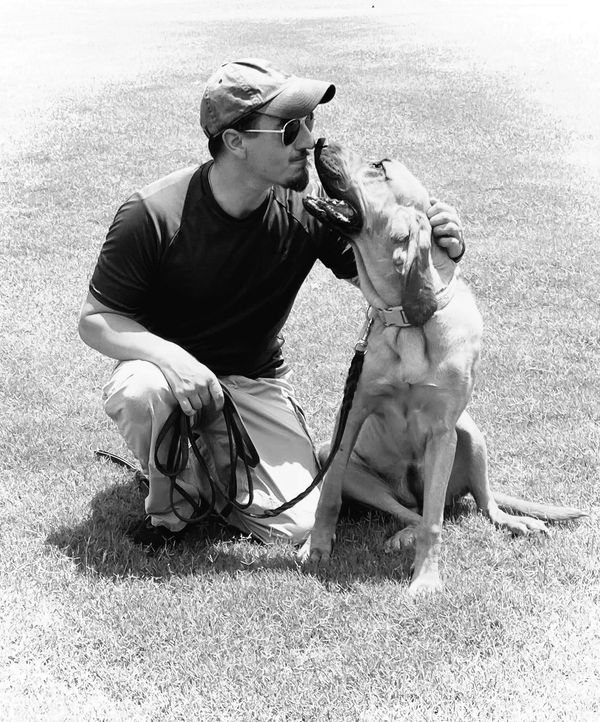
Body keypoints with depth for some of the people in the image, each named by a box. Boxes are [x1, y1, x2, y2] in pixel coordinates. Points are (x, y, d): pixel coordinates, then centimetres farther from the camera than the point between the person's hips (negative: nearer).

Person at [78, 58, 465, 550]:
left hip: (256, 382, 2)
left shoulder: (310, 204, -15)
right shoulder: (153, 215, -23)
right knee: (139, 392, -38)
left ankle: (216, 461, 18)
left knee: (299, 525, -14)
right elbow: (95, 320, -14)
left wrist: (440, 249, -26)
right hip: (172, 365, -2)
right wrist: (168, 356, -35)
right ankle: (172, 505, -6)